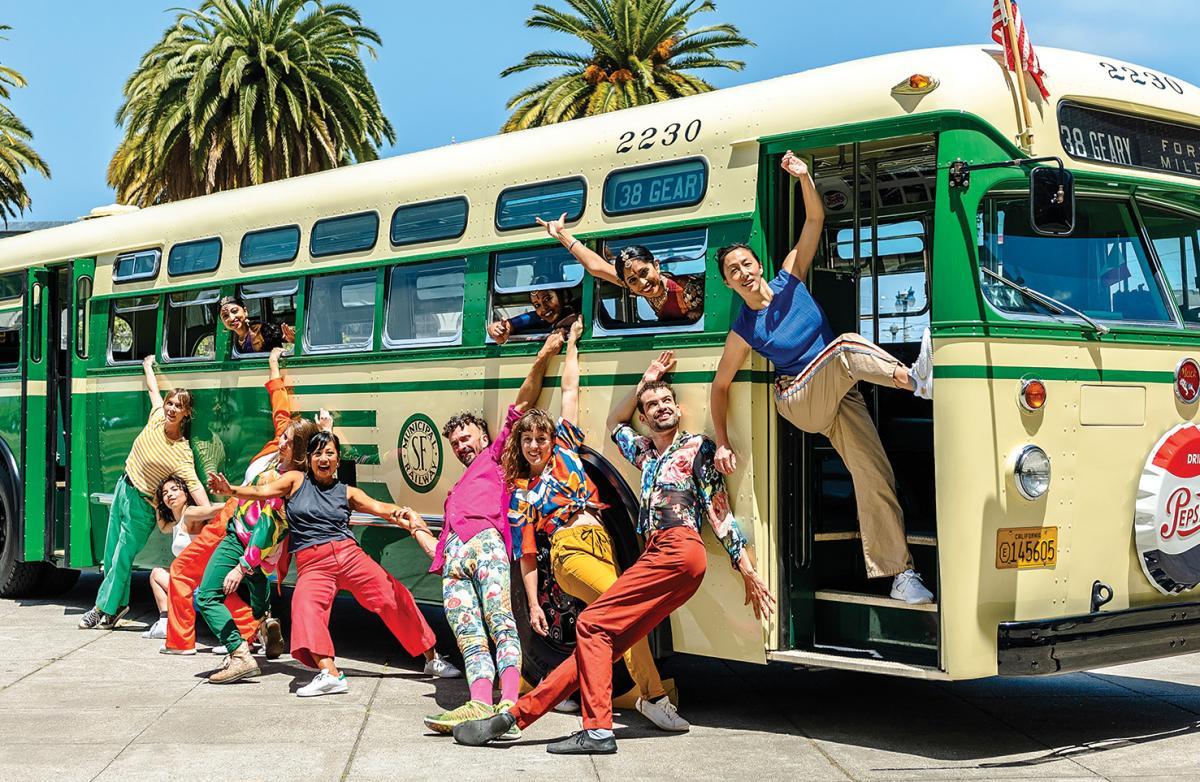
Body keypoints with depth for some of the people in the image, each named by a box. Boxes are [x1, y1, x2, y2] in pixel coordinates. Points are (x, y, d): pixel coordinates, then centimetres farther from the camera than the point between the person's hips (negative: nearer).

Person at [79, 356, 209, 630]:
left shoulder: (182, 452, -23)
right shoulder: (157, 418, -6)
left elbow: (194, 485, -31)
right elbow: (153, 390, 14)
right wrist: (148, 367, 31)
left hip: (141, 504, -7)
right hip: (123, 488, 7)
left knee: (122, 559, -2)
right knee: (111, 554, 13)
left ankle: (105, 609, 14)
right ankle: (119, 603, 28)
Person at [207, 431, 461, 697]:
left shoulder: (347, 492, 14)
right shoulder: (296, 480, 11)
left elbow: (379, 508, 2)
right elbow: (261, 492, 0)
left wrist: (399, 516, -20)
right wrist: (231, 490, -19)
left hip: (349, 554, 2)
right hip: (313, 564, -2)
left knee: (395, 598, -5)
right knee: (306, 604, -32)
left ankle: (432, 659, 12)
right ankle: (330, 675, -43)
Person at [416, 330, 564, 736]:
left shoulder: (495, 455, 27)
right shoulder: (455, 493, 42)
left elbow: (521, 406, 17)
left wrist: (541, 362, 8)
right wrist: (416, 528, 41)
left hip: (486, 542, -6)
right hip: (454, 558, 6)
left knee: (500, 622, -23)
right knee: (468, 636, -14)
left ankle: (509, 705, -38)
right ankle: (480, 704, -30)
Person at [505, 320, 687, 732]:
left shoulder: (564, 449, 22)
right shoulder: (521, 496, 15)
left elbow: (570, 389, 25)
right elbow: (526, 555, 10)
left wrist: (572, 342, 28)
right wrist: (533, 605, 3)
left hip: (602, 542, 5)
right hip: (569, 549, -5)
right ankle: (654, 695, -27)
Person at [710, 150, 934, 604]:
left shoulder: (789, 280, 2)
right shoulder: (744, 332, -6)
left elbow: (815, 220, -1)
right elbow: (720, 386, 3)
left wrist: (804, 178, -17)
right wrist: (722, 444, -2)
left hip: (840, 396, 4)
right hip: (800, 400, -4)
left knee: (873, 474, -11)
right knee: (845, 347, -32)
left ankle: (898, 573, -10)